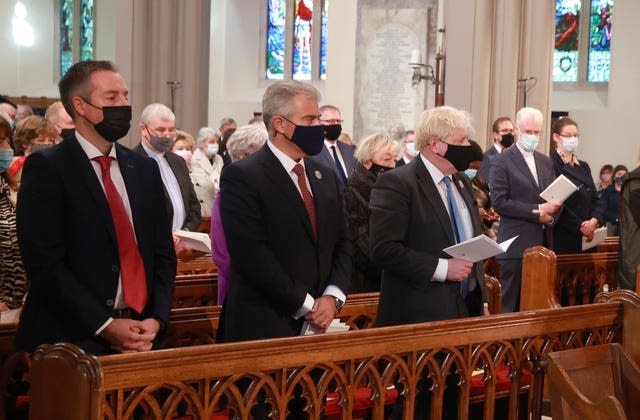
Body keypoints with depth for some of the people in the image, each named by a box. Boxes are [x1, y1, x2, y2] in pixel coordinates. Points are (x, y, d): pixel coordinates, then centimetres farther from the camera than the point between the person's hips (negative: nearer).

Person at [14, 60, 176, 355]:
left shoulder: (145, 169, 10)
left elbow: (163, 254, 11)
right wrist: (105, 325, -17)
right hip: (69, 341, -5)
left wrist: (155, 320, -5)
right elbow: (44, 262, -14)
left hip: (139, 338, 5)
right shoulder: (45, 168, -7)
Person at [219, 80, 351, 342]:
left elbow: (342, 244, 13)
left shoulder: (326, 177, 13)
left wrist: (333, 297, -5)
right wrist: (306, 305, -14)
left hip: (318, 324, 6)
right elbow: (252, 254, -17)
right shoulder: (241, 177, -10)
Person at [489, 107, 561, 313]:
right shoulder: (502, 161, -4)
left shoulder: (546, 161, 17)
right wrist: (537, 211, -15)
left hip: (544, 243, 6)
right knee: (511, 304, -2)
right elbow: (499, 202, -12)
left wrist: (550, 216, -4)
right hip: (517, 244, -6)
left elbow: (556, 197, 19)